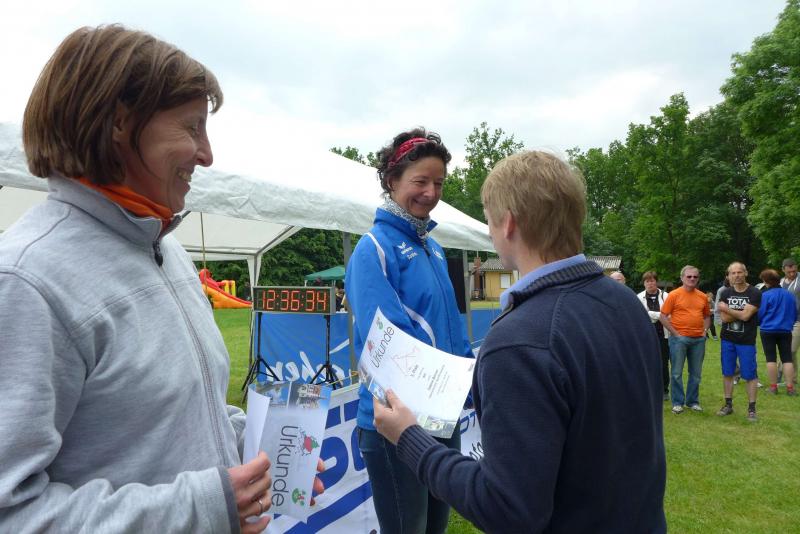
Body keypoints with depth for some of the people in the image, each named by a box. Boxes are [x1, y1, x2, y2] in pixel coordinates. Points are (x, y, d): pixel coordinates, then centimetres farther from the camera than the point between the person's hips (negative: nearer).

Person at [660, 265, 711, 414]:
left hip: (698, 340, 4)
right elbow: (663, 317, -7)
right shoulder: (674, 295, -6)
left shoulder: (702, 296, 8)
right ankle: (677, 403, 11)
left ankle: (693, 401, 24)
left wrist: (704, 330, 6)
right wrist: (675, 333, -10)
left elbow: (707, 316, 21)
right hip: (679, 339, -4)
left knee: (696, 373, 11)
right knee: (677, 373, 1)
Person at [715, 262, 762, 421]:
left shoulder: (755, 293, -6)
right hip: (727, 340, 4)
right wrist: (740, 313, -14)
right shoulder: (725, 293, 5)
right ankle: (728, 405, 21)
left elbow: (746, 315, -17)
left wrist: (727, 309, -7)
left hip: (746, 341, -4)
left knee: (750, 375, 0)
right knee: (727, 373, 10)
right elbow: (724, 318, -5)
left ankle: (751, 408, 10)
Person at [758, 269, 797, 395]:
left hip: (768, 331, -3)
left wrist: (760, 323, 15)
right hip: (785, 331, 3)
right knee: (787, 359, 8)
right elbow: (795, 314, 12)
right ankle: (790, 388, 6)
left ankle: (773, 387, 8)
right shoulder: (789, 295, 3)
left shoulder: (765, 295, -12)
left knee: (771, 359, 4)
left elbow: (759, 314, -7)